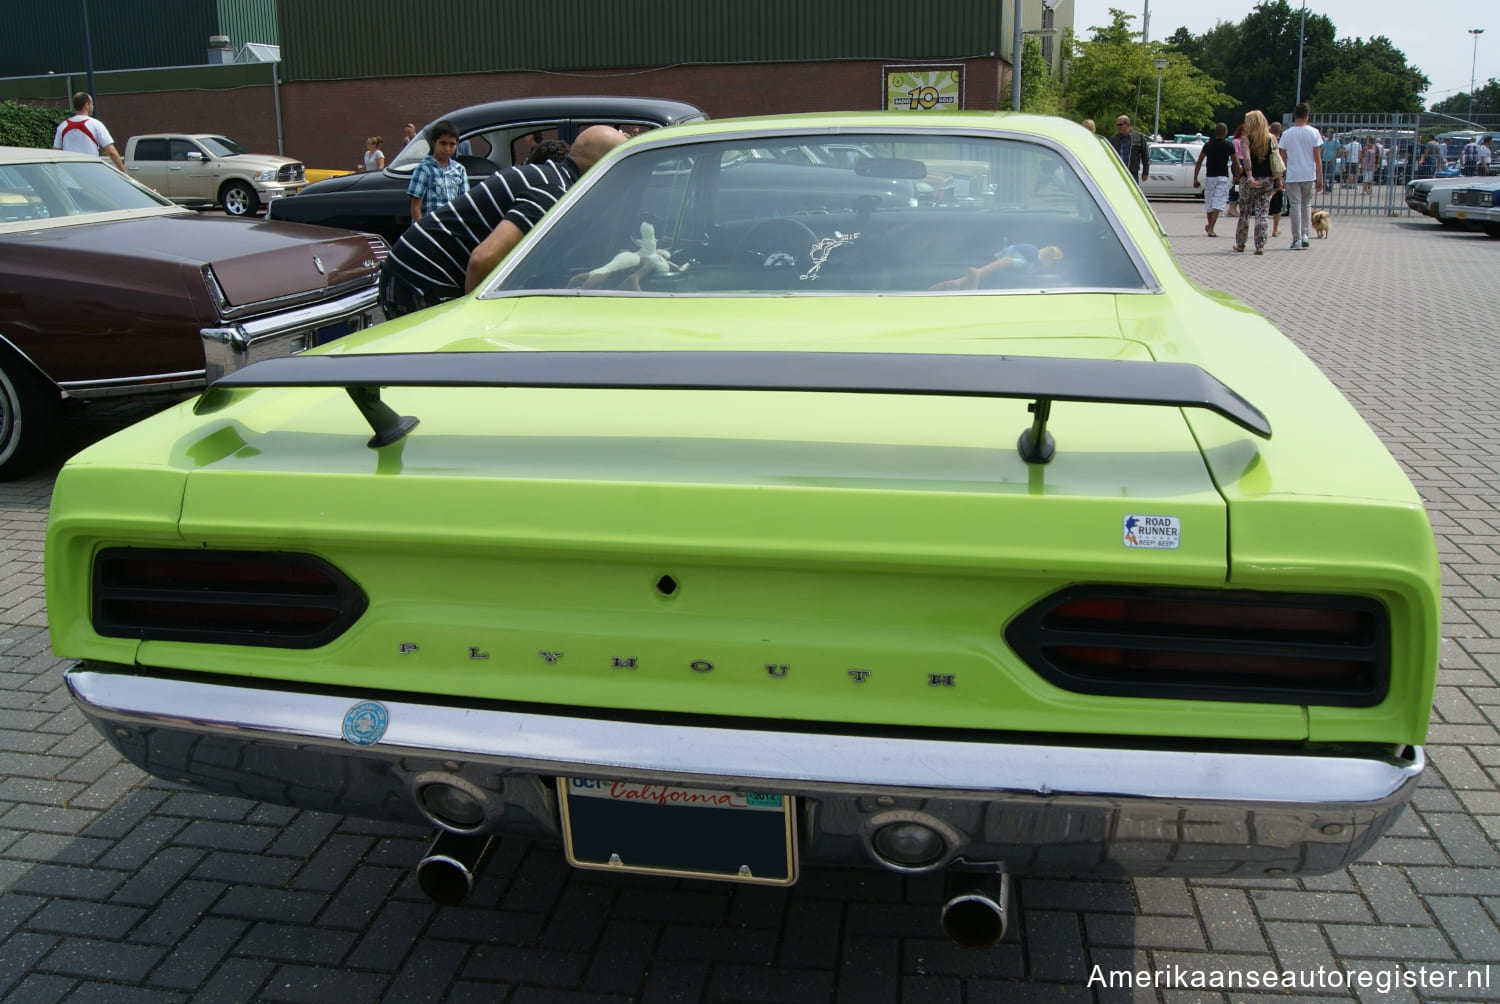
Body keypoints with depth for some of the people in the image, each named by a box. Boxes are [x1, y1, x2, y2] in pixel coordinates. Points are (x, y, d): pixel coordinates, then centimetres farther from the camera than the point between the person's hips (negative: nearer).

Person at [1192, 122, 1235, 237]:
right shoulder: (1229, 145, -4)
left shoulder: (1208, 145, 5)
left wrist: (1195, 179, 5)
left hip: (1210, 177, 4)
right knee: (1218, 204, -7)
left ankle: (1209, 226, 32)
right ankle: (1211, 229, -17)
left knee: (1209, 202, 16)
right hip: (1222, 178, -4)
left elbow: (1199, 162, 2)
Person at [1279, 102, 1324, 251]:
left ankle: (1297, 240, -2)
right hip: (1309, 175, 1)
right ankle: (1305, 234, 7)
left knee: (1295, 205, 1)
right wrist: (1320, 178, 2)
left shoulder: (1287, 134, -1)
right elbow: (1317, 157, -2)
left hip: (1292, 176, -1)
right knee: (1306, 204, 17)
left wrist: (1279, 177, 8)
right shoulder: (1313, 133, -1)